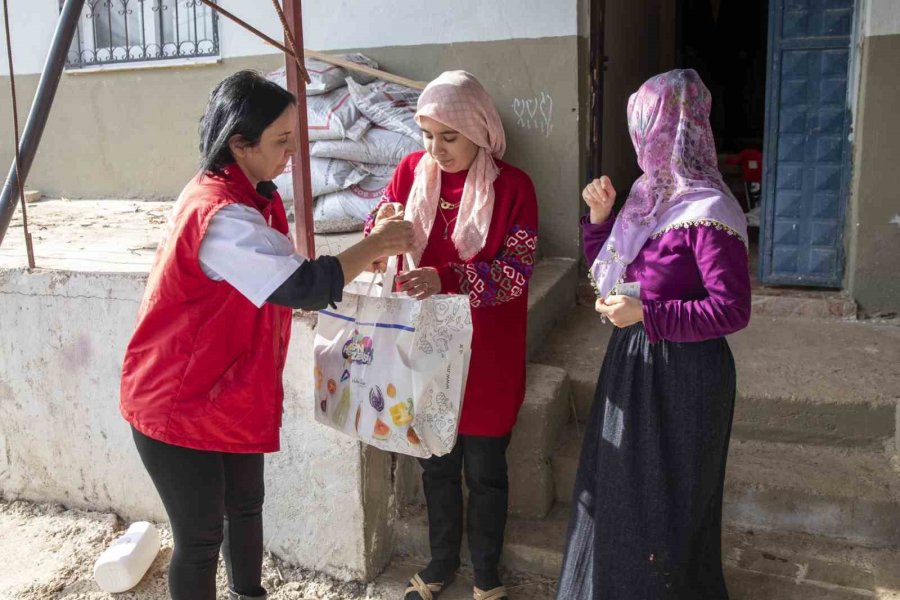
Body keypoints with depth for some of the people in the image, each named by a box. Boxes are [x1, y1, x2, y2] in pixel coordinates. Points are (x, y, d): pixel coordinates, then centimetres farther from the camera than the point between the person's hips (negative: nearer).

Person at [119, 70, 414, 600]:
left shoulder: (254, 196, 3)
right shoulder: (219, 214, -29)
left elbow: (280, 278, 8)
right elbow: (304, 288, -34)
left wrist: (367, 253, -3)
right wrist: (376, 245, -22)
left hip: (233, 392, 9)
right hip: (179, 405, -9)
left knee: (246, 505, 23)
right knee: (201, 537, 6)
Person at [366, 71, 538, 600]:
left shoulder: (512, 186, -12)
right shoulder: (413, 171, -1)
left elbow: (515, 272, -18)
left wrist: (446, 280, -33)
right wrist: (382, 230, -21)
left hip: (486, 355, -3)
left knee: (485, 469, 12)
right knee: (437, 463, 18)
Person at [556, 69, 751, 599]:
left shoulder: (707, 212, -21)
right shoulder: (651, 195, 6)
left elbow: (733, 310, -23)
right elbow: (609, 273, 13)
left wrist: (646, 313, -23)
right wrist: (601, 216, -1)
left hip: (681, 377, -9)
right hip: (635, 363, 9)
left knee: (665, 505, 9)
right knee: (622, 492, 23)